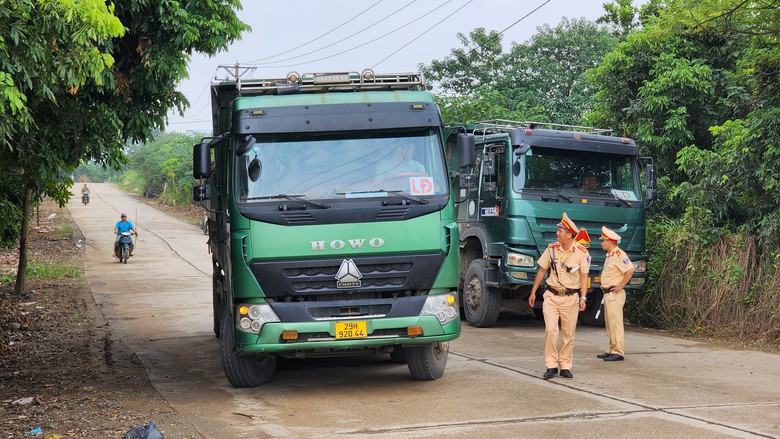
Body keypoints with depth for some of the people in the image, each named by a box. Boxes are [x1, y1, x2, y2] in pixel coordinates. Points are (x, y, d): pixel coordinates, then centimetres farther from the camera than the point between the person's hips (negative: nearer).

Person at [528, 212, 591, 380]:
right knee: (550, 330, -12)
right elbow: (542, 270, 11)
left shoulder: (581, 253, -4)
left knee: (568, 334, 5)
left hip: (570, 298, -1)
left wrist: (583, 297, -13)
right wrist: (533, 292, 11)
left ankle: (565, 366, 15)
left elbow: (584, 277, -3)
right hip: (551, 295, 1)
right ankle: (551, 366, -5)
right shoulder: (552, 249, 3)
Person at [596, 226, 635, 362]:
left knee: (615, 324, -11)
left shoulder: (619, 255, -15)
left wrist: (621, 286, -21)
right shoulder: (609, 256, 17)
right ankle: (611, 350, 20)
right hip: (608, 294, 11)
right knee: (609, 325, 14)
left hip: (615, 294, -11)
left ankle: (618, 352, -11)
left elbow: (630, 270, -25)